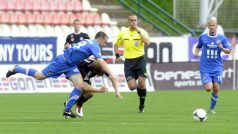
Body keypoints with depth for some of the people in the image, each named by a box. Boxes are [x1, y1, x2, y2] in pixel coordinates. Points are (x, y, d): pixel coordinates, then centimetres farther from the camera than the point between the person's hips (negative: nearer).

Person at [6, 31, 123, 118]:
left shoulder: (89, 42, 11)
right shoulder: (94, 45, -18)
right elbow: (101, 62, -26)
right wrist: (111, 75, -26)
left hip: (71, 65, 9)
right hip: (62, 62, -9)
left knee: (80, 85, -7)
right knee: (39, 76, 1)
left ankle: (67, 110, -1)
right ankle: (16, 69, 22)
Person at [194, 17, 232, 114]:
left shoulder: (222, 38, 1)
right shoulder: (202, 37, 1)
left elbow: (229, 51, 5)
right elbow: (198, 47, 18)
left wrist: (222, 48, -16)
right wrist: (196, 53, -4)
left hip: (217, 67, 1)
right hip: (205, 68, -1)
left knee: (216, 88, -6)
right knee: (208, 88, -14)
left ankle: (212, 108, 12)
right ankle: (205, 82, 24)